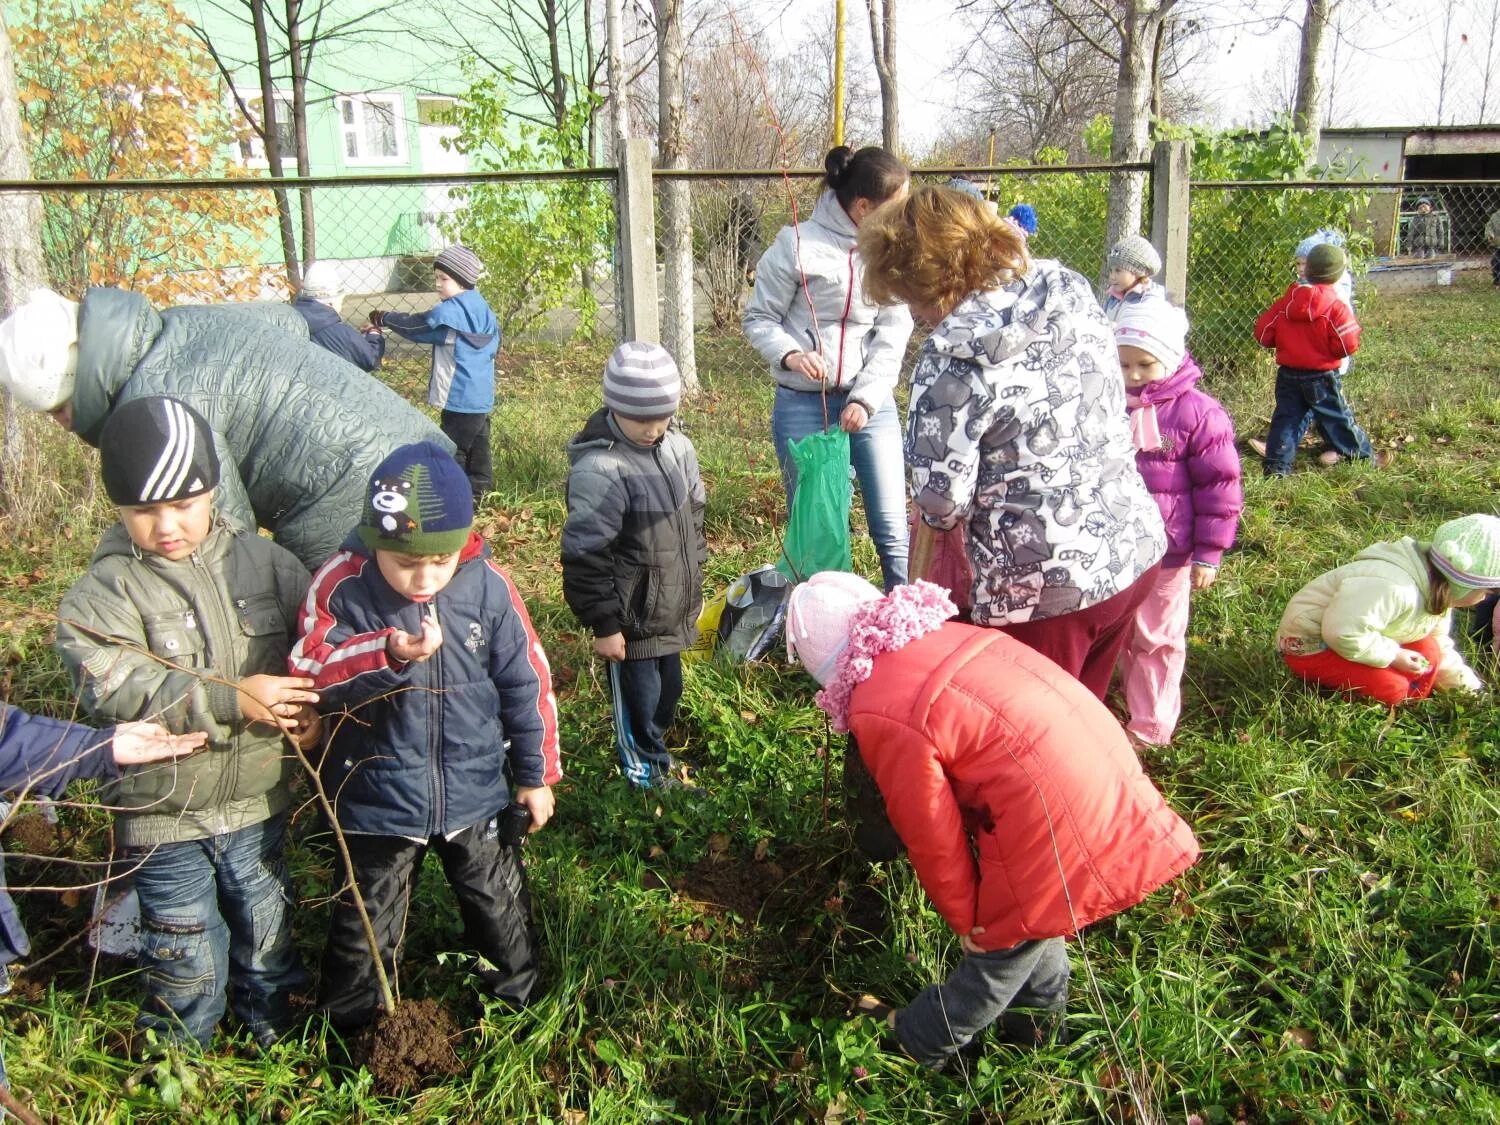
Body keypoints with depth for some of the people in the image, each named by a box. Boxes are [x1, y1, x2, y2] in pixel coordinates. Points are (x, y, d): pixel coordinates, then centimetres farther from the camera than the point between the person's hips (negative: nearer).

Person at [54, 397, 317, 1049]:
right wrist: (231, 699, -33)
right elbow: (112, 687, -27)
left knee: (268, 933, 22)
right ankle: (177, 1051, 40)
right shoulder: (104, 591, -14)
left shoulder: (264, 564, -4)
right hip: (160, 815, -3)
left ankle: (276, 1029, 48)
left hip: (256, 802, 3)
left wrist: (312, 703, -16)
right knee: (187, 954, 13)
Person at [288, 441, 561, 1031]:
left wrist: (536, 774, 2)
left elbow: (526, 682, -5)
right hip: (377, 800, -1)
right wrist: (388, 655, -35)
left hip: (478, 794, 1)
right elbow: (307, 673, -18)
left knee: (501, 910, 23)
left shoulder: (488, 585, -14)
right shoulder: (342, 585, -18)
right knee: (365, 933, 19)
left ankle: (523, 1001, 50)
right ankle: (348, 1033, 45)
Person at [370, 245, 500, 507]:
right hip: (480, 394, 10)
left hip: (461, 397, -10)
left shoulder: (452, 311, -18)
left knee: (452, 449, -4)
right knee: (477, 444, 16)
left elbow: (416, 325, -11)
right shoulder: (480, 308, 10)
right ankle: (477, 492, 25)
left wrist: (383, 318, 3)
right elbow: (494, 342, 19)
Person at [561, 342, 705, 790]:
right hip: (631, 618, -7)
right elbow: (585, 556, -20)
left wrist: (693, 587, 19)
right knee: (639, 702, 9)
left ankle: (655, 752, 47)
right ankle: (648, 774, 32)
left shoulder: (678, 448, 0)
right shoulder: (598, 469, -24)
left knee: (670, 688, 23)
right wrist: (603, 624, -15)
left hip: (672, 611, 7)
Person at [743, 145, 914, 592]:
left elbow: (894, 332, 1)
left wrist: (865, 399, -9)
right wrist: (790, 354, -21)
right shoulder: (798, 244, -9)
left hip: (872, 402, 3)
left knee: (893, 530, 4)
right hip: (804, 405, -3)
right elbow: (759, 318, -1)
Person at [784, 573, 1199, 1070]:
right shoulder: (940, 635, 7)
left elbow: (932, 837, -7)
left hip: (1054, 820, -7)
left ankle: (919, 1039, 39)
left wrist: (967, 920, 10)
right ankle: (1039, 1008, 54)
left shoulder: (881, 715, -15)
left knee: (1000, 943, 16)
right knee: (1029, 912, 31)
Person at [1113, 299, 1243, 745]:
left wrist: (1208, 554, -9)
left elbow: (1219, 488, -9)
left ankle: (1150, 729, 24)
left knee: (1157, 641, 11)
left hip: (1166, 554, -4)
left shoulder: (1197, 412, -12)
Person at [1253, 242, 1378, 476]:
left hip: (1288, 374, 3)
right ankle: (1363, 457, 24)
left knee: (1286, 417, 6)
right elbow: (1347, 345, -17)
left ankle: (1277, 464, -2)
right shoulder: (1336, 308, -13)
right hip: (1322, 376, -3)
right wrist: (1353, 328, 3)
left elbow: (1263, 334, 2)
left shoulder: (1285, 302, -1)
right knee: (1338, 418, 9)